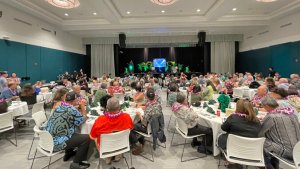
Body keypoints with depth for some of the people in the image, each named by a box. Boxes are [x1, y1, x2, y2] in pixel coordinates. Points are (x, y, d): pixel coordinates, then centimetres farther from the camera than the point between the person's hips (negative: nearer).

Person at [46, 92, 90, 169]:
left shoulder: (60, 106, 3)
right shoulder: (72, 111, -22)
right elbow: (84, 119, -3)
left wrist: (80, 106, 18)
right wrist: (82, 106, 5)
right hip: (56, 143, -9)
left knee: (73, 131, 29)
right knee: (86, 138, -8)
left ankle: (68, 153, 39)